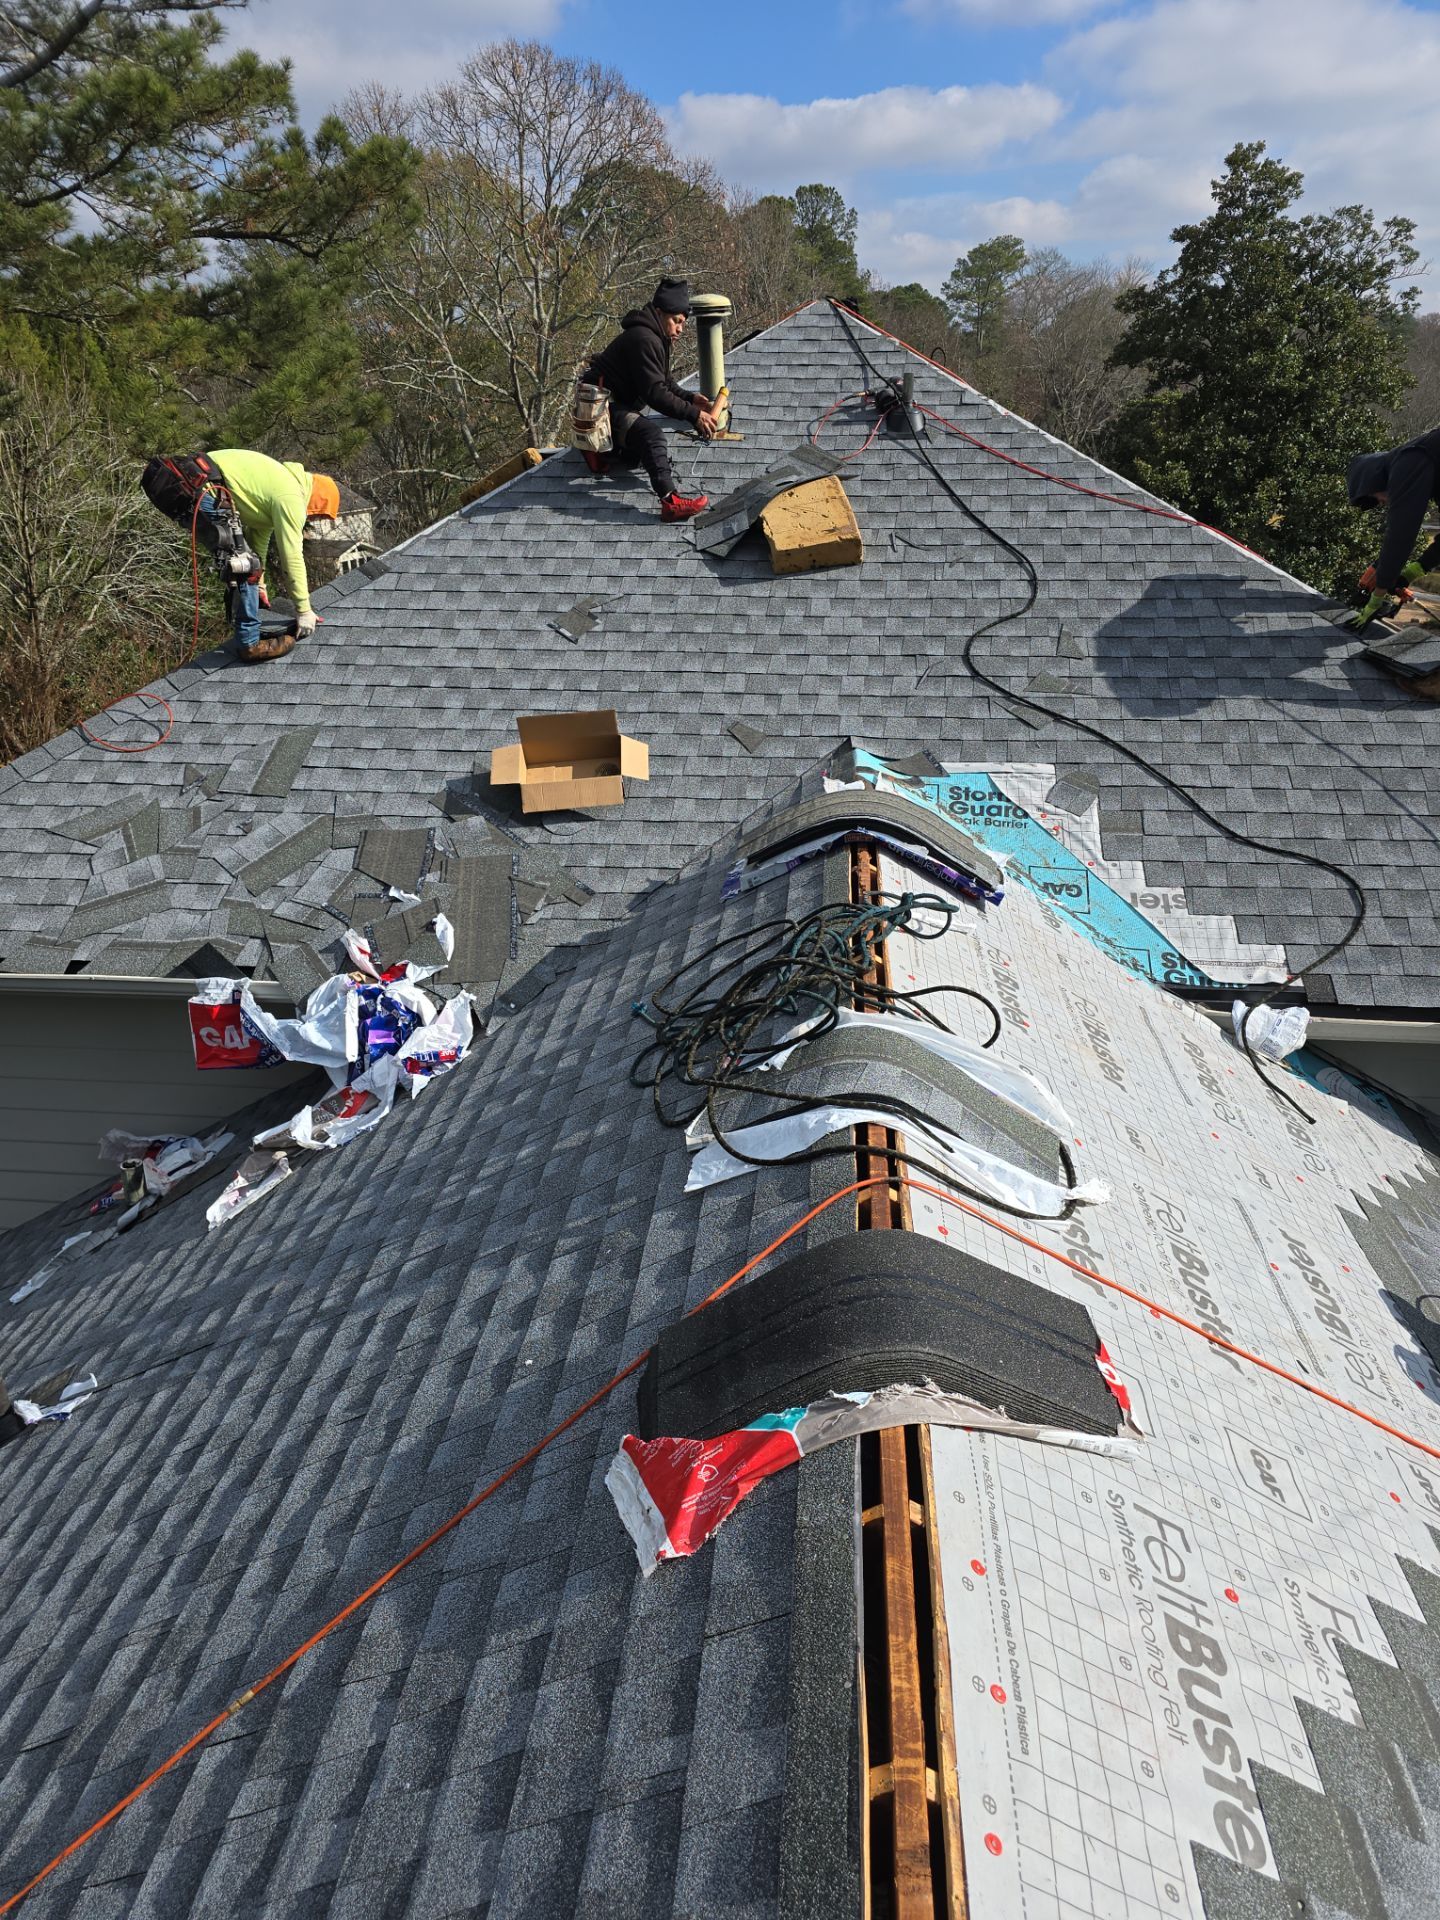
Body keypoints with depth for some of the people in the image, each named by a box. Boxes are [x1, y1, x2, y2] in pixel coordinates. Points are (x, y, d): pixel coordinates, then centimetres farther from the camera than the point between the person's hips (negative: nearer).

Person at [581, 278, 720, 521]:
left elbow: (663, 382, 19)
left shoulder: (656, 337, 13)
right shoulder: (643, 339, -21)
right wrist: (693, 414, -27)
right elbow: (654, 393, -27)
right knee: (651, 433, -32)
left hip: (618, 403, 11)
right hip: (601, 407, -11)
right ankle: (670, 501, -44)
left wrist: (689, 398, 2)